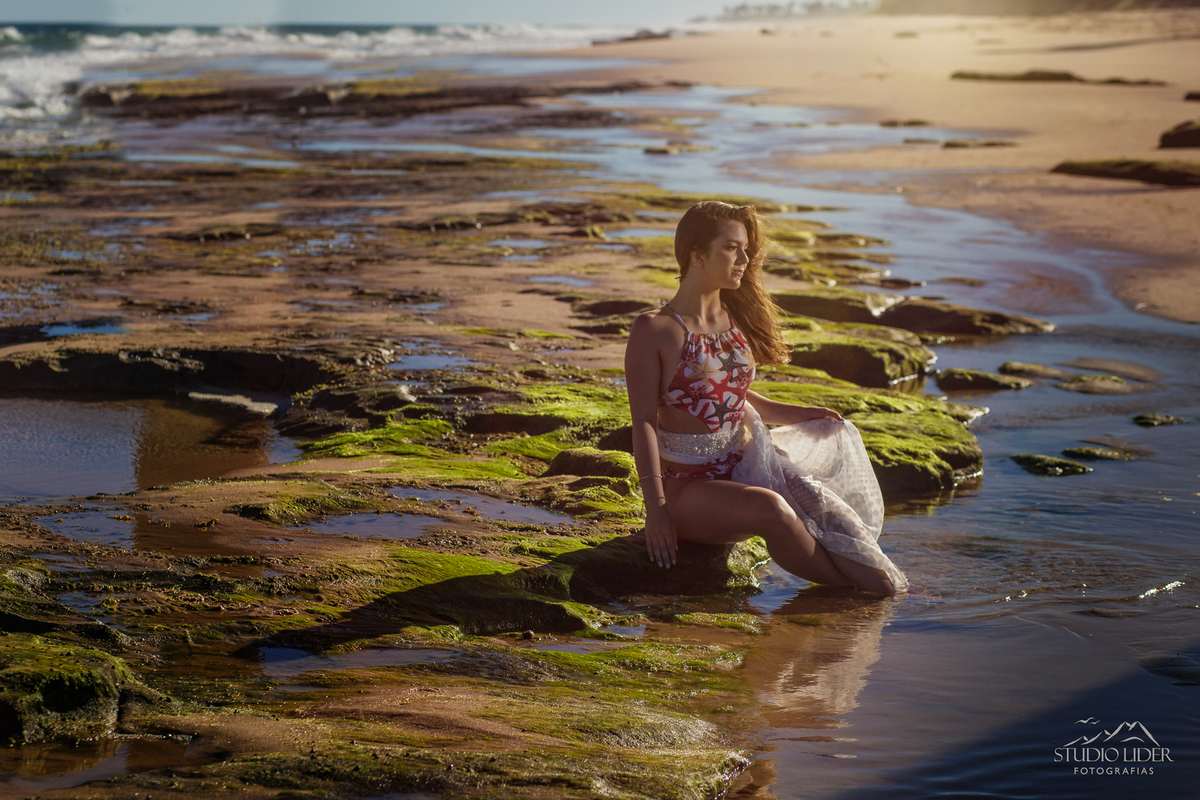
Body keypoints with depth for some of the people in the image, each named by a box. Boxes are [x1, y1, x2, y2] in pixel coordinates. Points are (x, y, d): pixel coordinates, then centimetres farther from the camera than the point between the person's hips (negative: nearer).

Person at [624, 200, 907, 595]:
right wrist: (655, 506, -20)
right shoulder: (653, 331, -7)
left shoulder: (735, 321, 13)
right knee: (769, 508, -33)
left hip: (740, 472, 6)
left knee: (810, 500, -25)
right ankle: (855, 591, -18)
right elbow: (644, 423, -11)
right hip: (686, 486, -6)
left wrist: (801, 414, 10)